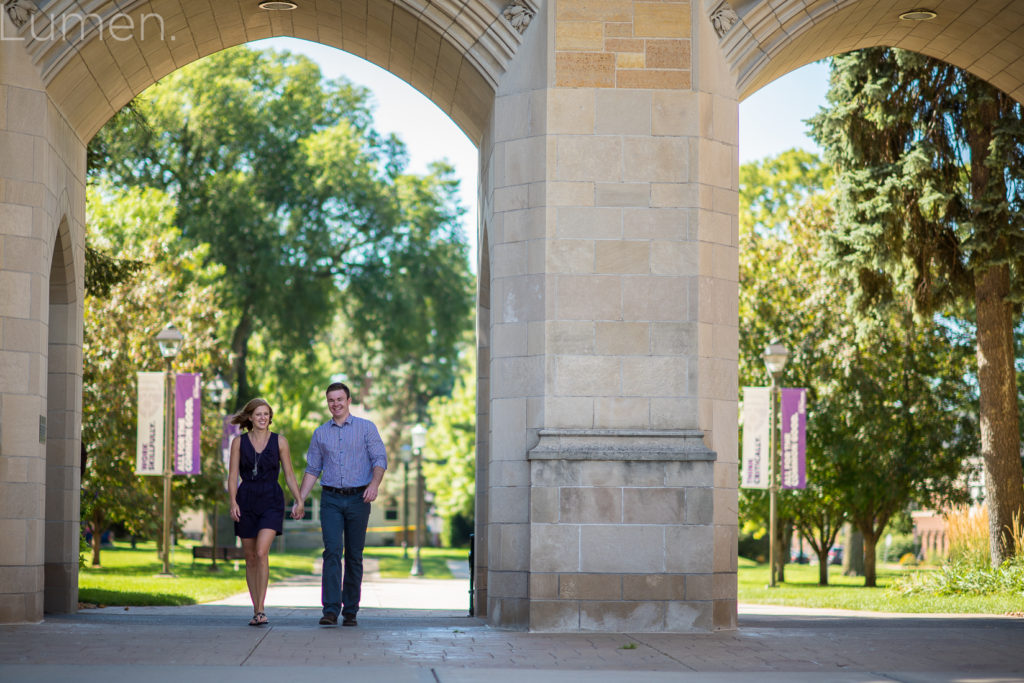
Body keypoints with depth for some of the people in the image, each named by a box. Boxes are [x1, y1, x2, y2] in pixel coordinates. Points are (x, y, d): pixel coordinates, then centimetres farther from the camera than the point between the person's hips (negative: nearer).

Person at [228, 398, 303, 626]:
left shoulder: (279, 441, 3)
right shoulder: (239, 442, 4)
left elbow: (289, 474, 6)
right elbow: (233, 476, 1)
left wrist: (299, 500, -4)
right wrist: (233, 502, -12)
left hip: (271, 501, -2)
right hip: (246, 502, 2)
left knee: (262, 553, -19)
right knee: (251, 558, 7)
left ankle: (261, 609, -17)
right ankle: (256, 611, 17)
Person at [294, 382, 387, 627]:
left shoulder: (366, 428, 4)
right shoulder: (320, 433, 11)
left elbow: (380, 459, -4)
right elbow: (312, 469, 14)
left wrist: (374, 484, -23)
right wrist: (300, 500, 5)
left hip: (358, 498, -1)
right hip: (331, 499, 1)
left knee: (354, 556, 4)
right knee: (332, 552, -12)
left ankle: (350, 611, 12)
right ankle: (330, 610, -18)